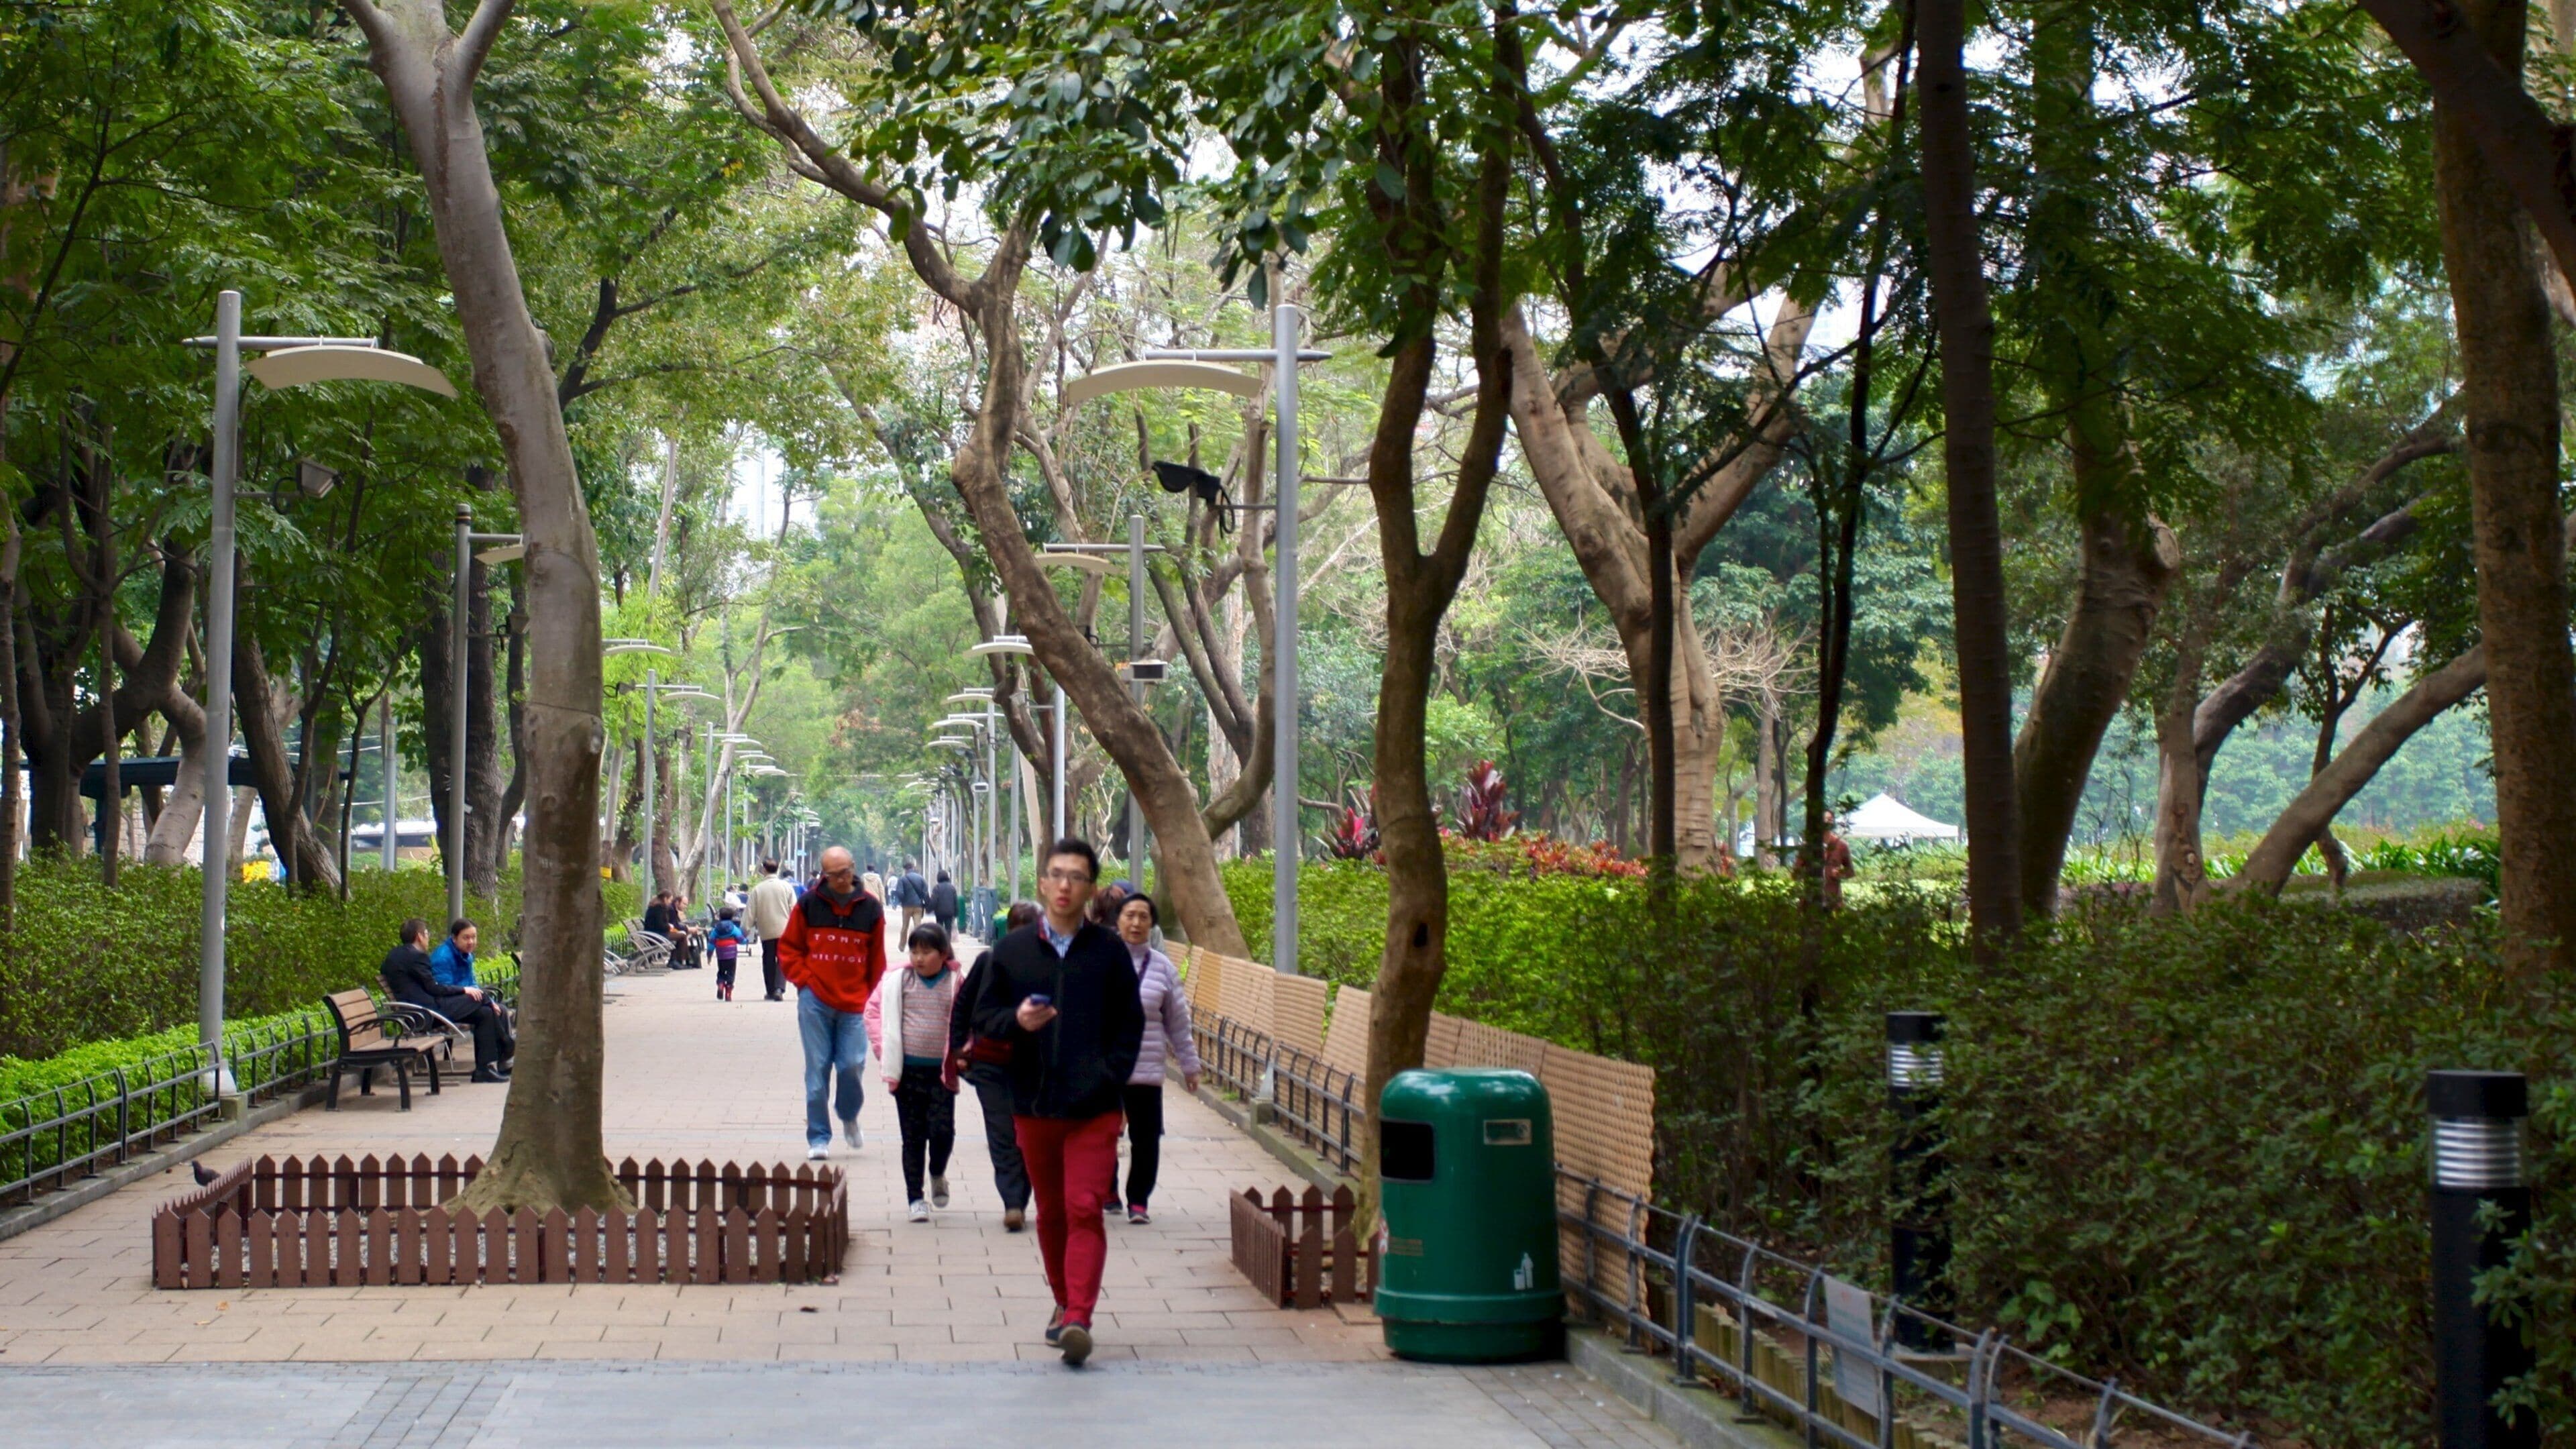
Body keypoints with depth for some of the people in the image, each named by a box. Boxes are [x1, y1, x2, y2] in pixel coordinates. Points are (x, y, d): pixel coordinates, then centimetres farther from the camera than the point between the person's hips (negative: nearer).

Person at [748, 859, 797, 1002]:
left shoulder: (757, 889, -4)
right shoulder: (787, 887, -3)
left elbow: (751, 912, -3)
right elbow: (794, 909, -1)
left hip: (766, 932, 0)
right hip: (785, 929, 0)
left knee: (768, 961, 11)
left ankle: (770, 991, 15)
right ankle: (779, 988, -14)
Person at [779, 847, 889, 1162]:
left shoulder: (870, 908, 4)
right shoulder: (809, 904, 1)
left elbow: (876, 959, 10)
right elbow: (788, 949, 7)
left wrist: (867, 995, 4)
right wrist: (805, 980, -4)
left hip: (854, 1004, 1)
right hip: (815, 1002, -1)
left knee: (852, 1065, -5)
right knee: (818, 1069, 1)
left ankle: (849, 1117, 26)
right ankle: (818, 1138, 9)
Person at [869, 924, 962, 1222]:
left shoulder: (956, 984, -4)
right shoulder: (898, 981, -1)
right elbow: (873, 1010, 6)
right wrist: (883, 1050, -1)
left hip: (941, 1071, -1)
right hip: (908, 1071, 1)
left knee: (942, 1131, -9)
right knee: (913, 1136, 5)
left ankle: (938, 1174, 22)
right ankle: (915, 1197, 13)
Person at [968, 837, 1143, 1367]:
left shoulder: (1109, 952, 2)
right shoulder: (1012, 951, 6)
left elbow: (1130, 1026, 5)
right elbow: (984, 1018, 9)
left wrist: (1108, 1079, -7)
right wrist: (1016, 1021, -13)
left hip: (1094, 1109, -3)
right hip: (1033, 1105, 3)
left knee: (1084, 1210, -11)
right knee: (1050, 1213, 13)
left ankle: (1078, 1318, -16)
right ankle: (1064, 1303, 28)